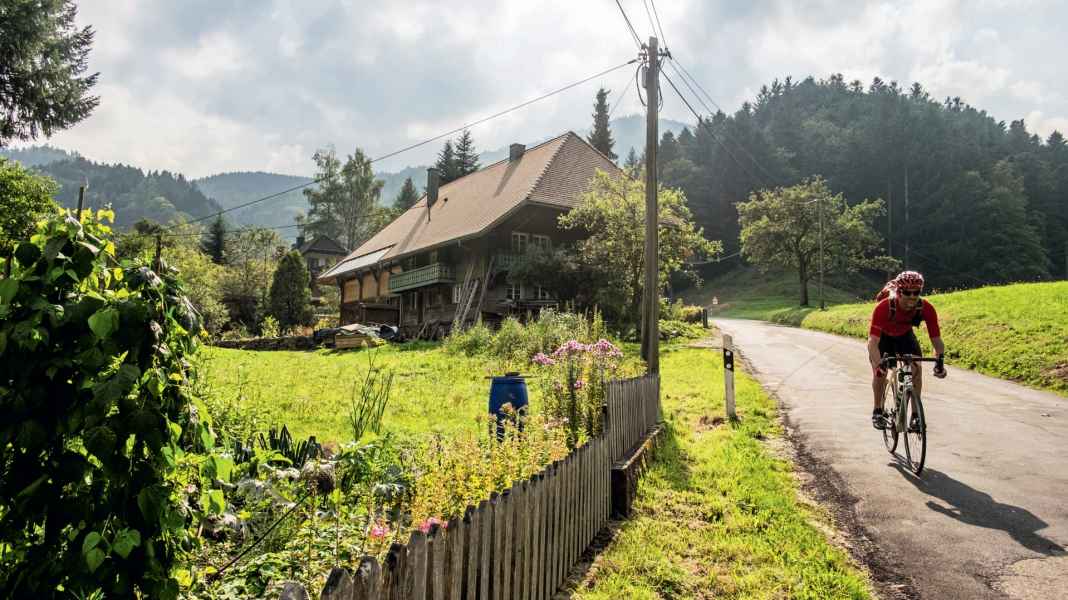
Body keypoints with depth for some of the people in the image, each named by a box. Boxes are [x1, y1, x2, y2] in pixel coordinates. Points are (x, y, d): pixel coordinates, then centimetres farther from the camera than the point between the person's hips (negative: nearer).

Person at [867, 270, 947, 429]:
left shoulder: (926, 309, -30)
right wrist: (878, 363, -60)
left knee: (916, 367, -16)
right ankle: (877, 412, 2)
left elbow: (936, 338, -28)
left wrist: (939, 361, -46)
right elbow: (873, 341, -44)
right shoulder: (884, 307, -39)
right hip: (883, 337, -2)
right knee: (880, 370, -17)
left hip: (905, 336, 2)